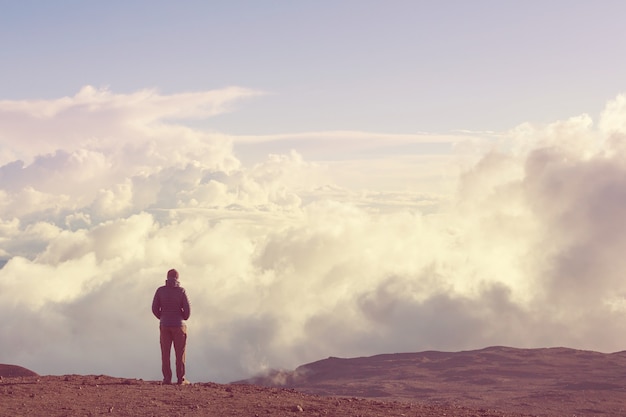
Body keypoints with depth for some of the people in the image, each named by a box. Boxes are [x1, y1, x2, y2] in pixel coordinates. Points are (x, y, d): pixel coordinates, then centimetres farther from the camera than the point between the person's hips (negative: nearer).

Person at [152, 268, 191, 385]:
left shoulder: (160, 290, -1)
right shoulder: (181, 291, -7)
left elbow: (155, 308, -2)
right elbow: (187, 309, -10)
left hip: (164, 326, 2)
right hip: (178, 325, -2)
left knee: (165, 352, 6)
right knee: (180, 353, 4)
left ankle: (167, 378, 3)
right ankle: (181, 379, 4)